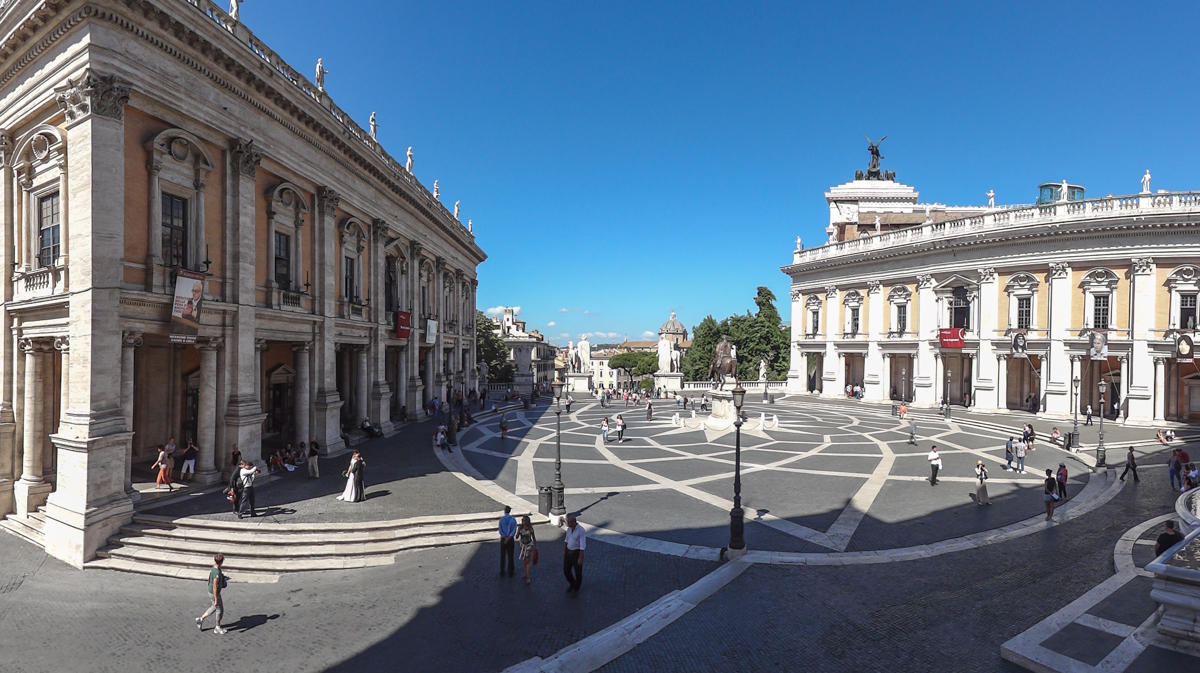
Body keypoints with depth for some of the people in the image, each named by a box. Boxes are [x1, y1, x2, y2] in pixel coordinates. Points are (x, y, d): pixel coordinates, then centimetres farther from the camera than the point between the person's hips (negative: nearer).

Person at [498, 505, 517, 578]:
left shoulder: (501, 519, -8)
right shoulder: (513, 519, -6)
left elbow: (500, 531, -12)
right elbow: (514, 531, -12)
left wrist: (505, 538, -12)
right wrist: (509, 538, -14)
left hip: (503, 539, -1)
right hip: (511, 539, 1)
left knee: (502, 556, 11)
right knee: (510, 556, 8)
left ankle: (502, 572, 17)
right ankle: (510, 573, 13)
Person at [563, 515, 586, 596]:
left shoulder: (581, 530, -25)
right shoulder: (570, 527, -2)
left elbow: (582, 545, -22)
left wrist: (580, 558, -20)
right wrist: (564, 551, 14)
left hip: (577, 553, -7)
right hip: (569, 552, 7)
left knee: (578, 572, 10)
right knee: (566, 571, 15)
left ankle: (576, 589, 34)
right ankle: (572, 584, 43)